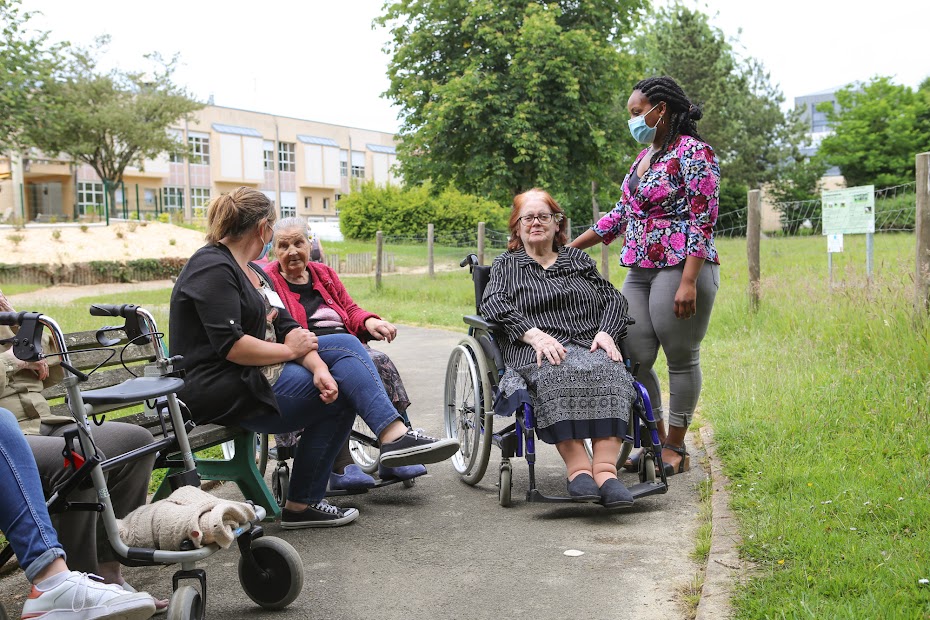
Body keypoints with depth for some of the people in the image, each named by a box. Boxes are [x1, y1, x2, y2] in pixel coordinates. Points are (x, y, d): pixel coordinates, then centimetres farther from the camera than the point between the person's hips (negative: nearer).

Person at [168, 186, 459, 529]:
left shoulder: (250, 271, 16)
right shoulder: (212, 268, -14)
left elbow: (286, 328, 6)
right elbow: (231, 346, -24)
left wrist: (319, 366, -12)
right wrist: (290, 350, -10)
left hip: (256, 373, 9)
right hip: (220, 390, -9)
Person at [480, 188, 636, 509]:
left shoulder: (579, 259, 29)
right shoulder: (506, 264, 22)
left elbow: (613, 299, 19)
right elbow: (494, 304, 2)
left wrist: (606, 332, -4)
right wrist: (535, 335, -15)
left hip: (590, 347, 2)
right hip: (537, 350, -2)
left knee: (609, 371, -34)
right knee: (561, 374, -38)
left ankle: (606, 470, -43)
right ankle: (578, 468, -42)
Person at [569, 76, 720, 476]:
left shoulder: (692, 152, -8)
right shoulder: (644, 155, 18)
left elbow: (703, 221, -14)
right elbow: (621, 215, 21)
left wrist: (688, 281, -22)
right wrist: (567, 248, 19)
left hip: (681, 269, -8)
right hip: (639, 272, 8)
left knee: (681, 359, 1)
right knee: (633, 359, 4)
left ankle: (675, 449, 13)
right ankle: (656, 441, 18)